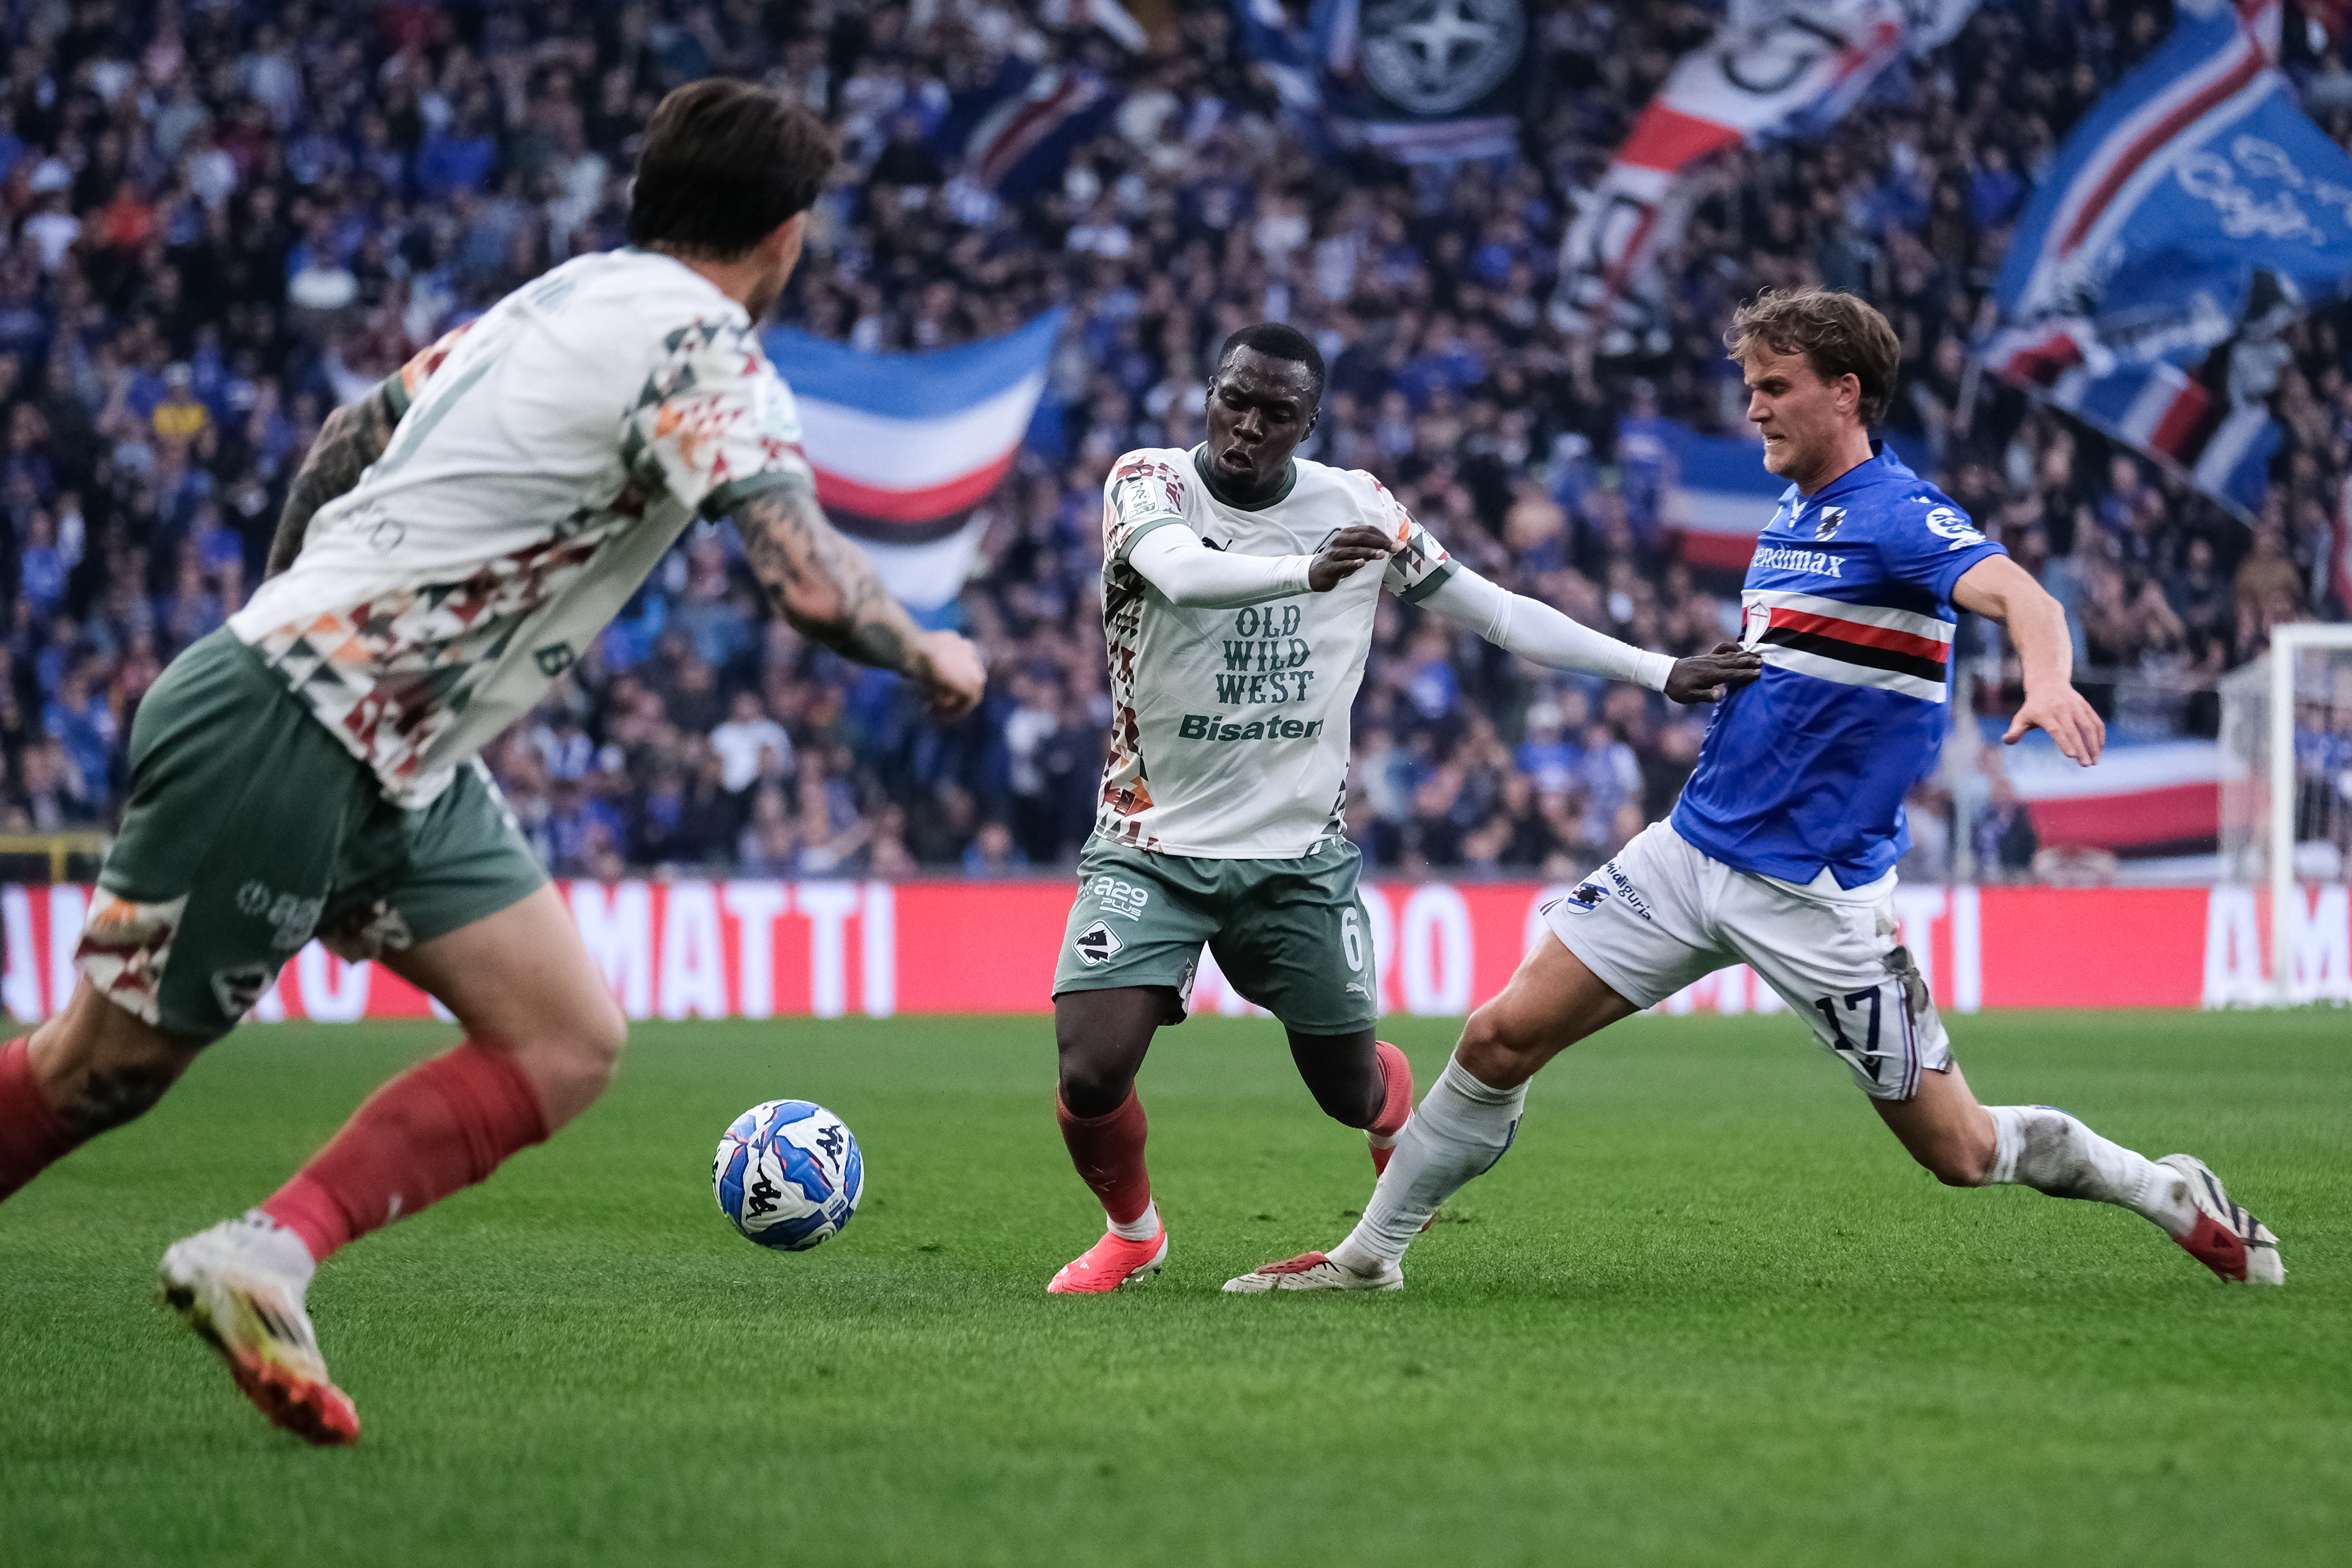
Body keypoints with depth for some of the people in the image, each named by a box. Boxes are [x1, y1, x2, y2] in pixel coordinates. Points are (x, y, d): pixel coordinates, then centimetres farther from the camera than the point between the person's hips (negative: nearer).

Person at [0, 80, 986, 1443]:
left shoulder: (559, 300, 12)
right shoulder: (704, 351, -14)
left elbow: (339, 449, 21)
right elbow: (814, 586, -25)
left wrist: (303, 619, 28)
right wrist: (927, 656, -6)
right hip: (282, 734, -9)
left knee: (570, 1047, 0)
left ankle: (269, 1255, -8)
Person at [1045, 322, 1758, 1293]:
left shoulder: (1355, 506, -1)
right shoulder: (1147, 483, -11)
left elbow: (1497, 613, 7)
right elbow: (1181, 571, -35)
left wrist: (1661, 673, 3)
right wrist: (1305, 570, -55)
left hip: (1300, 852, 2)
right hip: (1151, 843, -2)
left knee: (1352, 1089, 9)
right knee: (1091, 1074, -17)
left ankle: (1407, 1140, 49)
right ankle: (1131, 1230, 17)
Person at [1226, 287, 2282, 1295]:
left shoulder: (1898, 516, -15)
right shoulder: (1794, 511, 11)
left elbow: (2020, 597, -35)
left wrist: (2049, 683, -53)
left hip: (1815, 895, -7)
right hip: (1691, 853, 7)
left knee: (1957, 1152, -1)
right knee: (1500, 1039, 0)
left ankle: (2180, 1199, 21)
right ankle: (1369, 1254, 14)